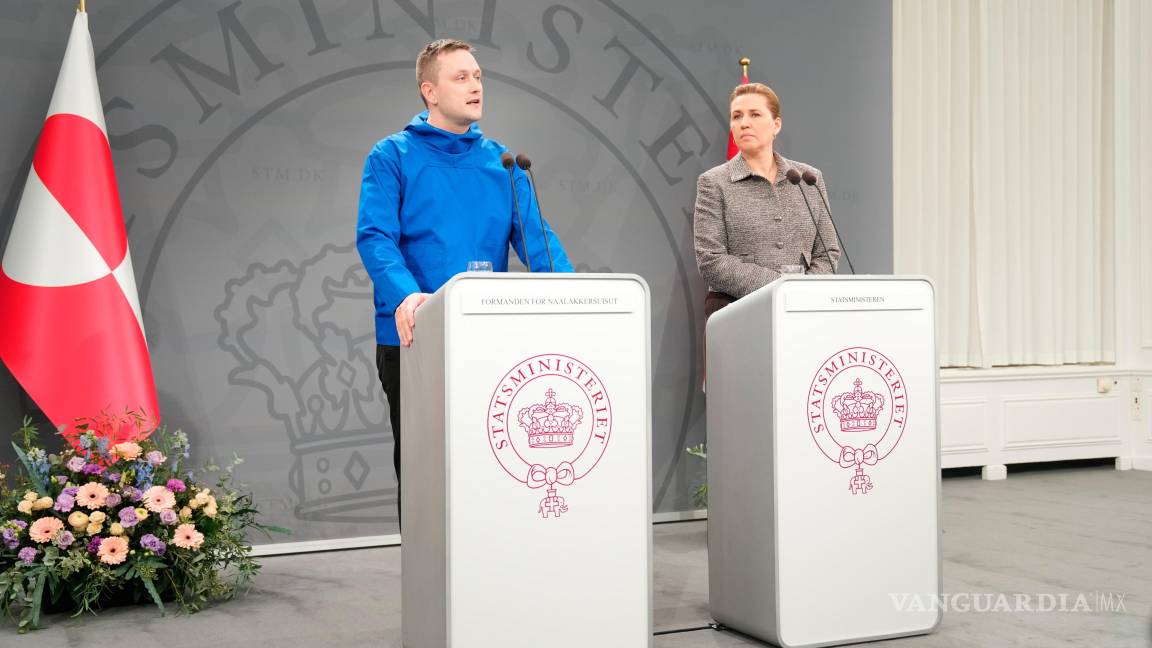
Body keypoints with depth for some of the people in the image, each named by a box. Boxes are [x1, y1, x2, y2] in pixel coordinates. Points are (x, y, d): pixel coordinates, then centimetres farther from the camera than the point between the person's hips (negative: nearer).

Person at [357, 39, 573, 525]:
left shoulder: (502, 162, 10)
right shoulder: (393, 156, -1)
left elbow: (535, 237, 2)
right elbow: (374, 236, -13)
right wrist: (405, 295, -33)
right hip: (413, 338, -3)